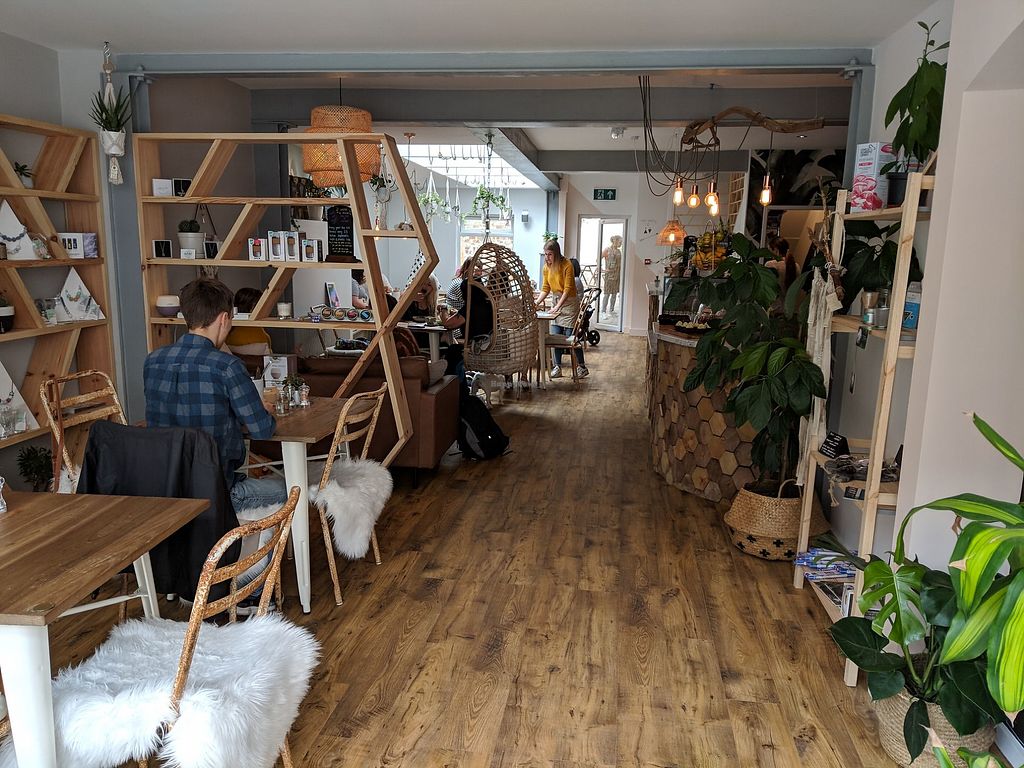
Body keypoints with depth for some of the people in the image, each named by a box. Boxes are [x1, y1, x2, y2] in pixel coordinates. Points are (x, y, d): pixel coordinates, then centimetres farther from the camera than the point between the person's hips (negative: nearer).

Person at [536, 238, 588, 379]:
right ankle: (557, 367, 8)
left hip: (570, 302, -6)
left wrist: (558, 306, -28)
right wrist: (537, 302, -12)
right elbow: (545, 288, 3)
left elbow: (568, 289, -21)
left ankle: (583, 367, 5)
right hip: (556, 301, 6)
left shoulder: (567, 265, -17)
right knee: (555, 336, 1)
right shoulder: (547, 267, 1)